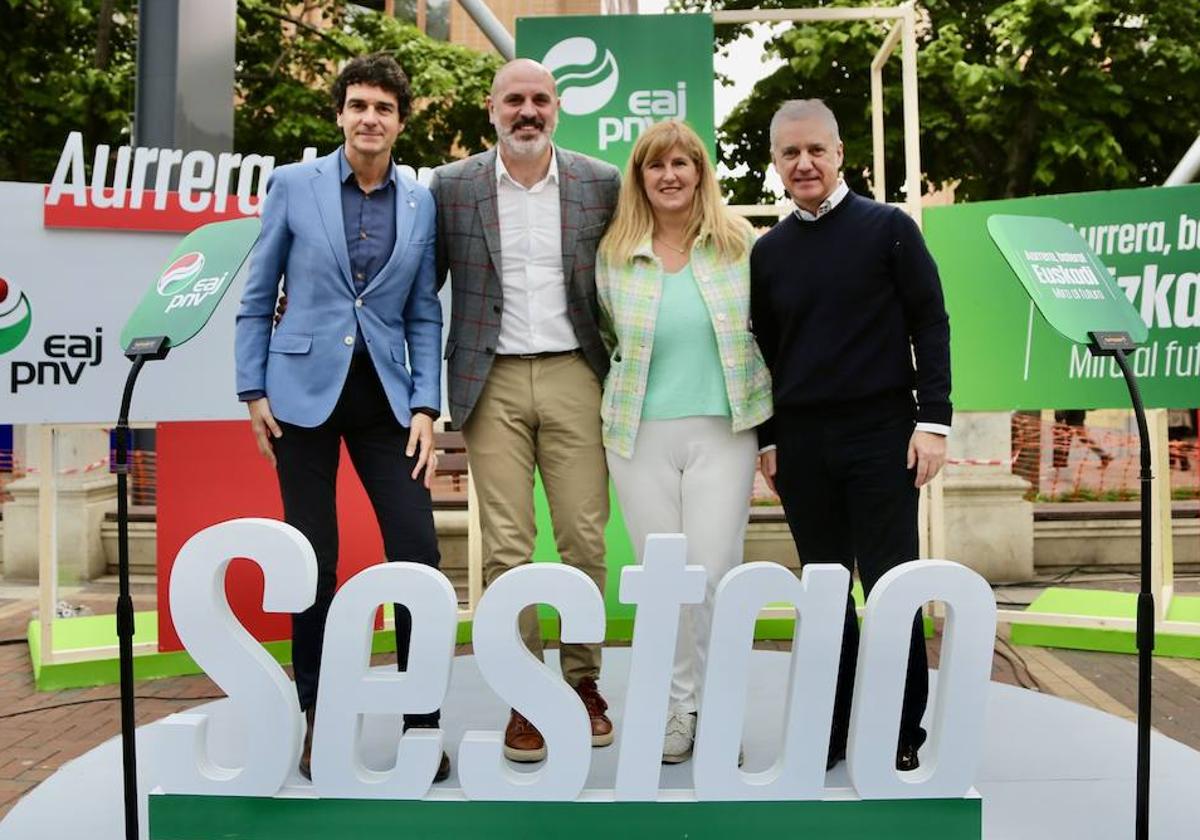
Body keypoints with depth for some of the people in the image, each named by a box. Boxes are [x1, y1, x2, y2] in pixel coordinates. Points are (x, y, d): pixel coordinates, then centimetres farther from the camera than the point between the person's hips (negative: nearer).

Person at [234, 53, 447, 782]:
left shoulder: (422, 202, 6)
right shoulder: (293, 185, 1)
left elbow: (424, 313, 6)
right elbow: (258, 298, 4)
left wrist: (426, 408, -2)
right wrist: (254, 390, -2)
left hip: (386, 395, 2)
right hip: (305, 390, -1)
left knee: (418, 551, -5)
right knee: (314, 559, 4)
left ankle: (420, 718, 9)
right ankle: (317, 716, 21)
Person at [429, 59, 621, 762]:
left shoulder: (601, 183, 6)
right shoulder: (451, 186, 5)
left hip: (574, 376, 1)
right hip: (495, 382, 0)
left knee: (586, 540, 2)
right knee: (507, 547, -1)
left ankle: (583, 682, 19)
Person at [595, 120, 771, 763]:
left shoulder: (740, 243, 3)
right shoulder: (614, 254, 4)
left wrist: (764, 417, 9)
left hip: (722, 430, -1)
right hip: (641, 434, 1)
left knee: (716, 571, -7)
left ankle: (716, 705, 13)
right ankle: (677, 704, 20)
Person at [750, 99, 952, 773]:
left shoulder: (889, 228, 1)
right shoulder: (768, 251, 11)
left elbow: (930, 326, -1)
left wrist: (934, 420, -8)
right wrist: (766, 439, 11)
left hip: (881, 434, -3)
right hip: (801, 444, 3)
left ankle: (902, 734, 13)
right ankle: (833, 728, 19)